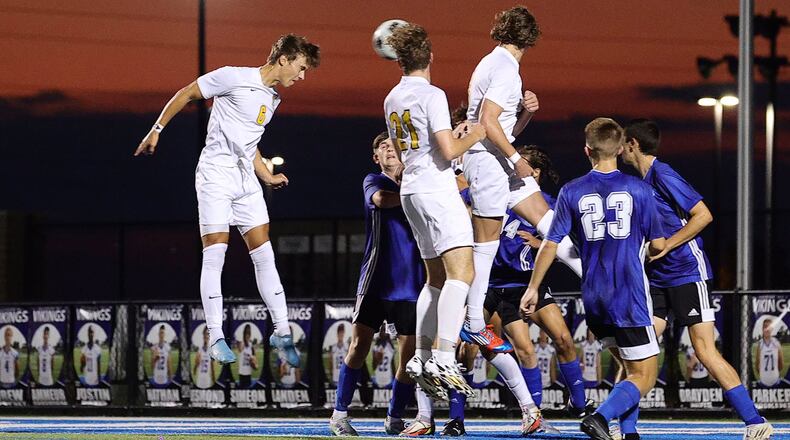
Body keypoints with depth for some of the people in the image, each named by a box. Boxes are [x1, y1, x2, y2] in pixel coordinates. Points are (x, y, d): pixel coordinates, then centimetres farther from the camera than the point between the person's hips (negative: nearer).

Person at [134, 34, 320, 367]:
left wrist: (268, 177, 14)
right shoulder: (235, 78, -10)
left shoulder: (273, 99, 15)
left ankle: (281, 331, 7)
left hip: (247, 181, 7)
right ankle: (216, 338, -5)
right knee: (214, 254, -8)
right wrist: (156, 130, -3)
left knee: (264, 254, 3)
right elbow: (186, 94, -2)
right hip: (215, 175, -7)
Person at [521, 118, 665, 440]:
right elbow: (658, 244, 3)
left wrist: (533, 288, 12)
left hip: (593, 298, 4)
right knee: (644, 376, -2)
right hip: (629, 296, -4)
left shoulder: (571, 192, 1)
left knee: (632, 367, 22)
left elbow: (550, 245, 1)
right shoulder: (638, 189, -3)